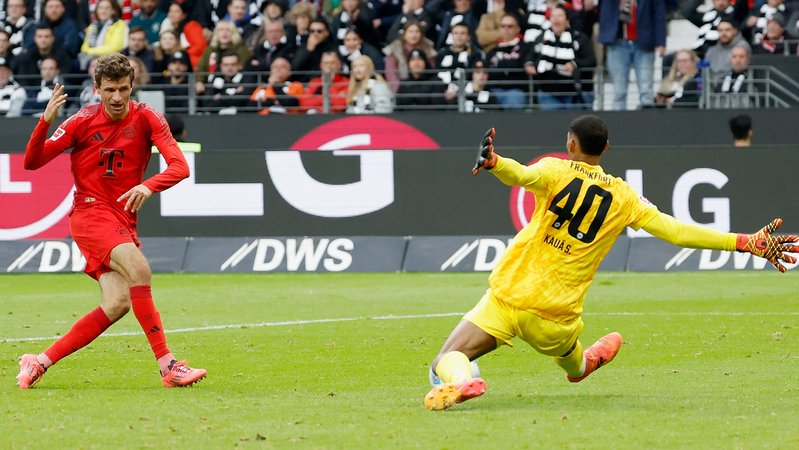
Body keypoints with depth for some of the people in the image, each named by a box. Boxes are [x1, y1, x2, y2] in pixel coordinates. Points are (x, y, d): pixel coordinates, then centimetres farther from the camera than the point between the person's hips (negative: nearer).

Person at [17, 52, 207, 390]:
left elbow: (179, 166, -12)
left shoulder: (146, 118, -1)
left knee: (118, 304, -12)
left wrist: (148, 186, -32)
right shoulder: (83, 121, -4)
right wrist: (45, 122, -22)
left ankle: (40, 362, -1)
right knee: (138, 269, -28)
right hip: (90, 211, -4)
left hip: (123, 220, 4)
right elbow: (32, 162, -4)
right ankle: (168, 366, -32)